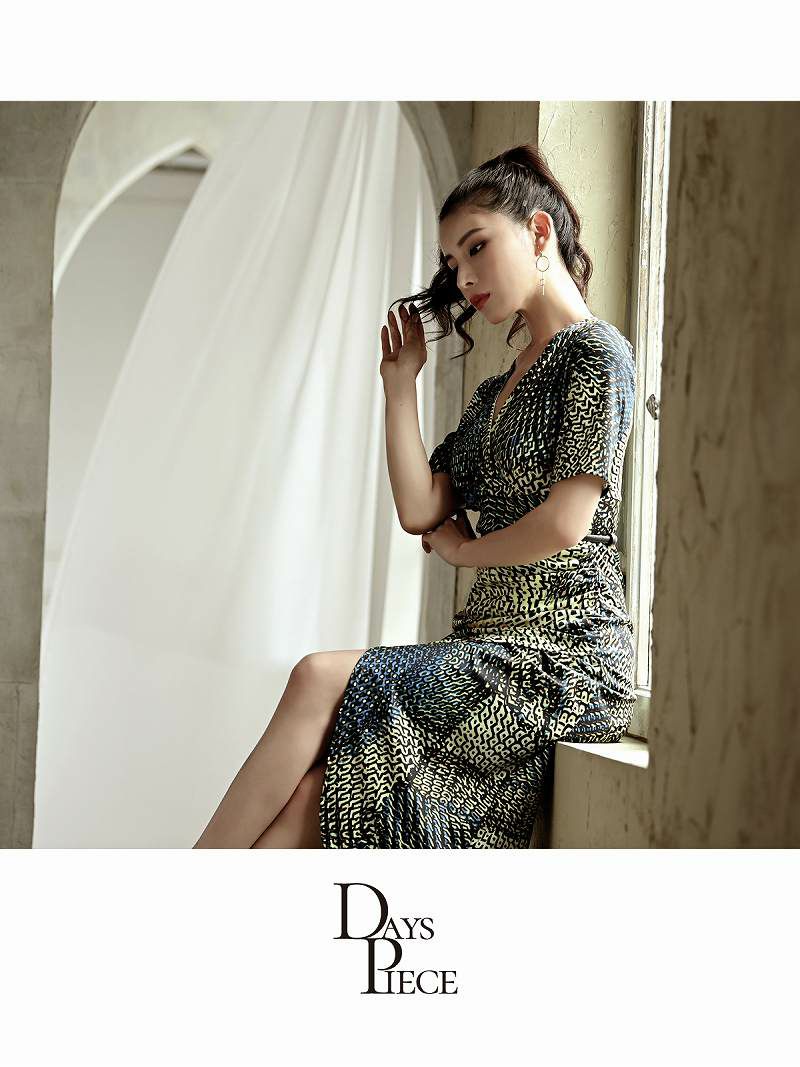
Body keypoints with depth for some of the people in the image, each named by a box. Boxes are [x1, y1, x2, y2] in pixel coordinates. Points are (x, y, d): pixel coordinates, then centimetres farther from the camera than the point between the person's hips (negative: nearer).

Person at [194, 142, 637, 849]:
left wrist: (461, 549, 3)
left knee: (322, 679, -23)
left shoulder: (596, 351, -4)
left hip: (566, 657, -8)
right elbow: (420, 508, 12)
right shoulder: (498, 391, 23)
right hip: (494, 650, 8)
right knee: (308, 791, -16)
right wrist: (400, 386, 12)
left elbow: (565, 524, -14)